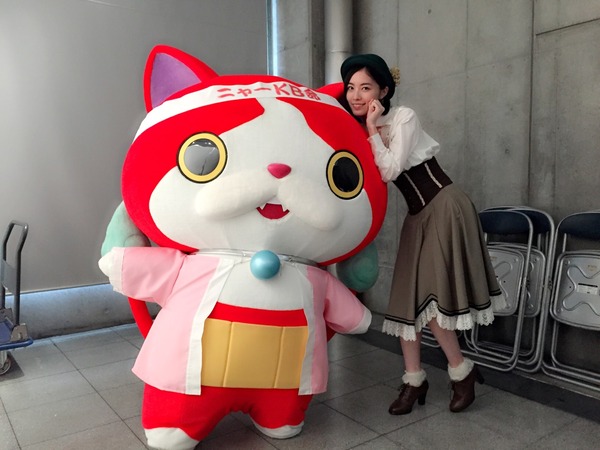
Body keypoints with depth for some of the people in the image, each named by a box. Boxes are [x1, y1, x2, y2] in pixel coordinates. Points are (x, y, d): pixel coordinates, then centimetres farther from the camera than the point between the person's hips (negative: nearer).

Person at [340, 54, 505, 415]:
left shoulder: (404, 117, -12)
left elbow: (389, 171, -23)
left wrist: (372, 127, -18)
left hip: (444, 207, -7)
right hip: (418, 215, 7)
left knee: (428, 295, -7)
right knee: (409, 295, 4)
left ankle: (462, 371, 14)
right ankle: (414, 379, 14)